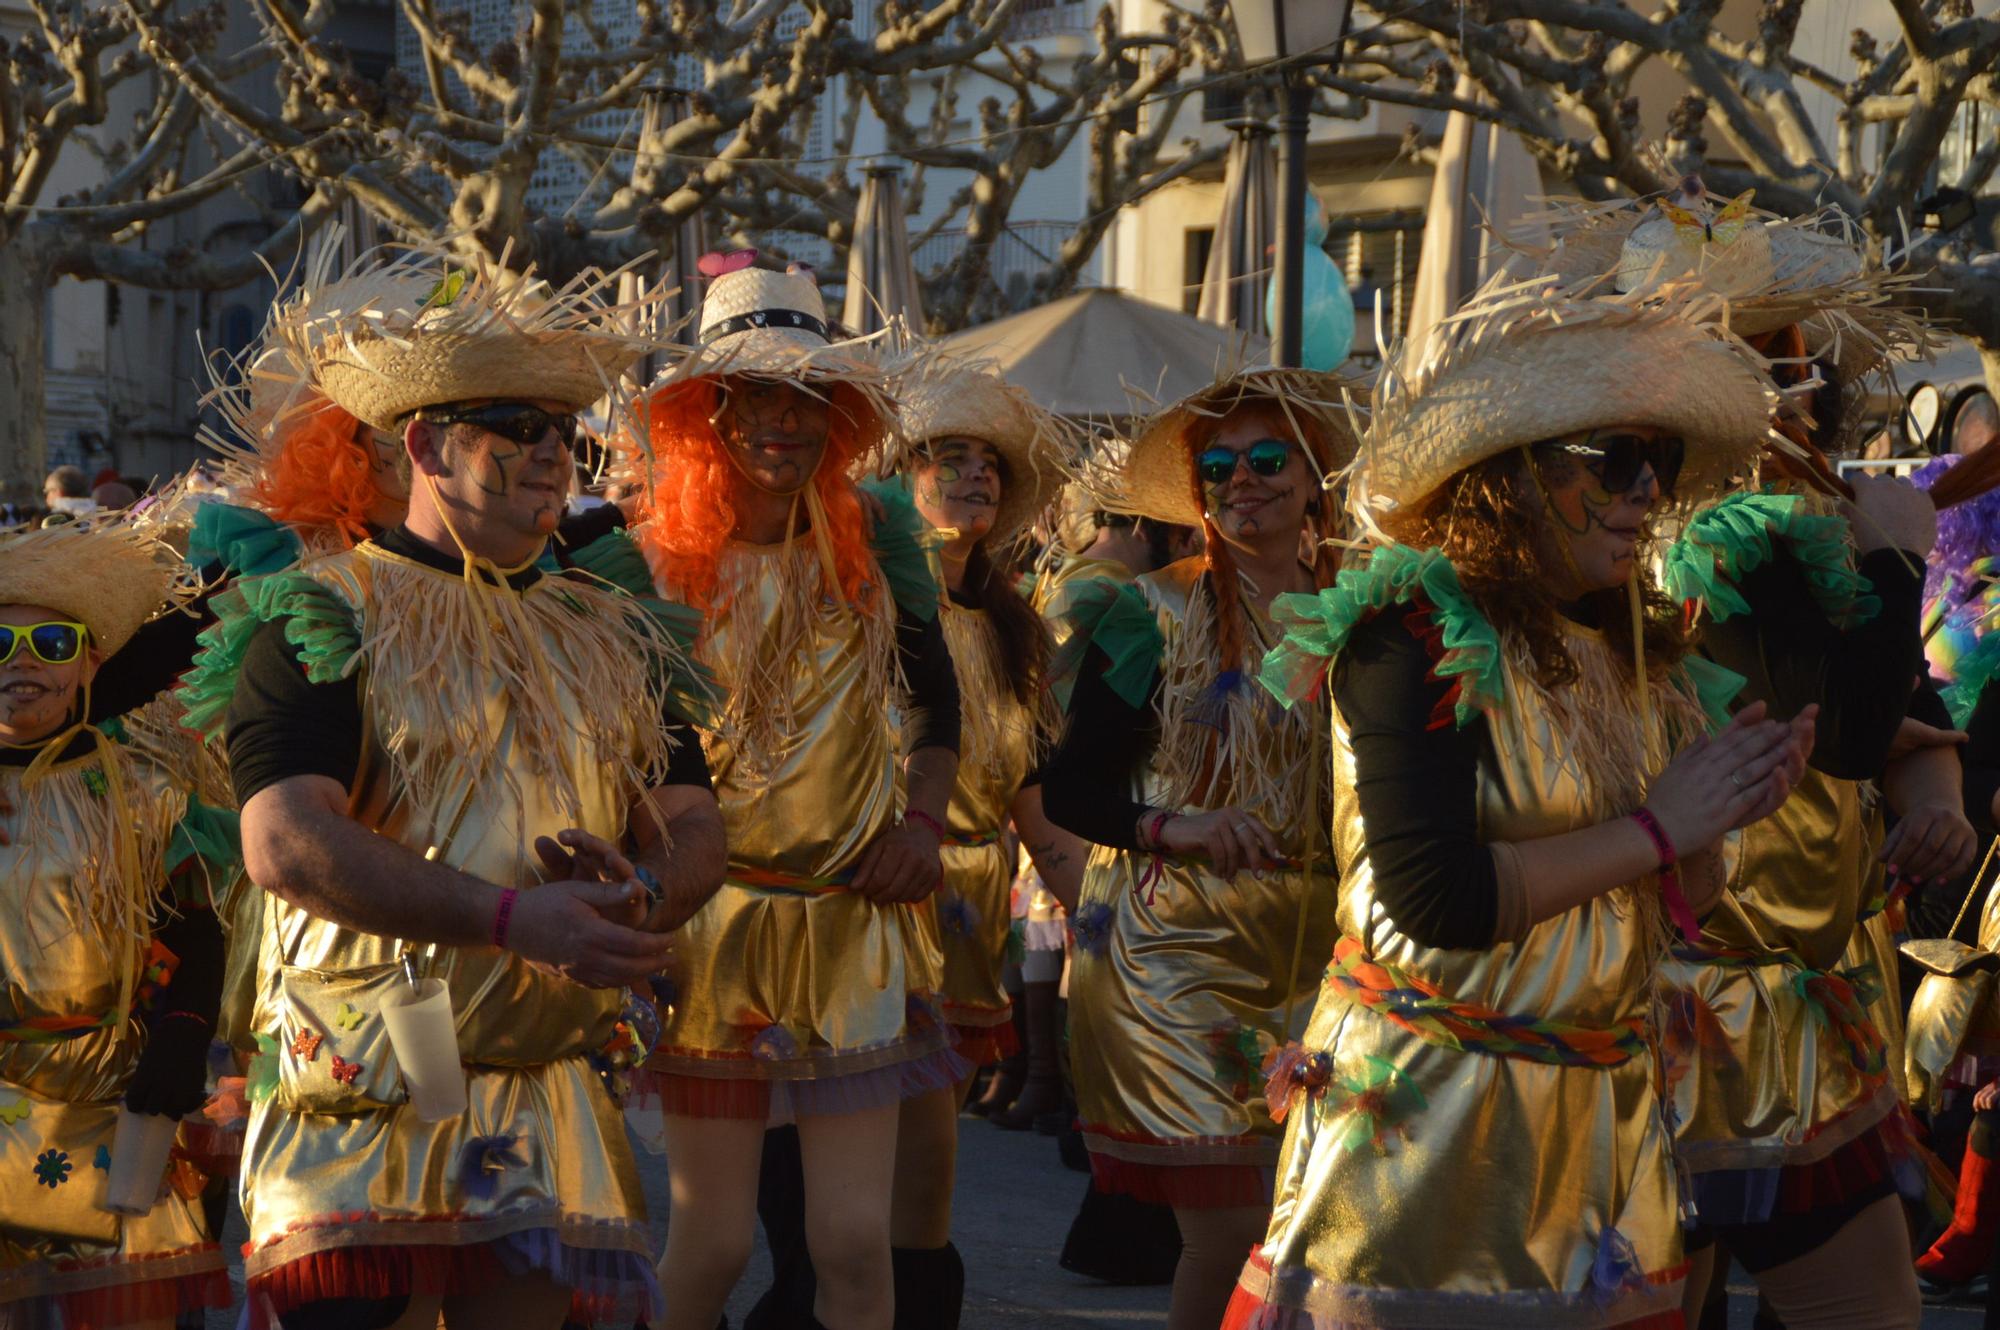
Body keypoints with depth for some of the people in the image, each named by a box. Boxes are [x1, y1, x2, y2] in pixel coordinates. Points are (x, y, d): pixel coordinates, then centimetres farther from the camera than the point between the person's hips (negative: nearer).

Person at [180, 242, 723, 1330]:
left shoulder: (616, 633, 17)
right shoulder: (322, 619, -2)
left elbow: (694, 829, 12)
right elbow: (284, 841, -16)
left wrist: (636, 897, -14)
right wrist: (518, 920, -25)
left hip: (556, 1107, 5)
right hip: (364, 1103, -5)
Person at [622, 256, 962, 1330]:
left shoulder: (873, 541, 4)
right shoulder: (656, 560, -4)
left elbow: (934, 695, 16)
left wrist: (922, 819, 2)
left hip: (857, 920, 2)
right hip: (715, 915, -2)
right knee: (710, 1242, 1)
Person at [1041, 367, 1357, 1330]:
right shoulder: (1158, 611, -1)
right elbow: (1068, 789, -5)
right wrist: (1169, 827, -21)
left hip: (1312, 949, 4)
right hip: (1176, 942, -4)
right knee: (1231, 1225, -10)